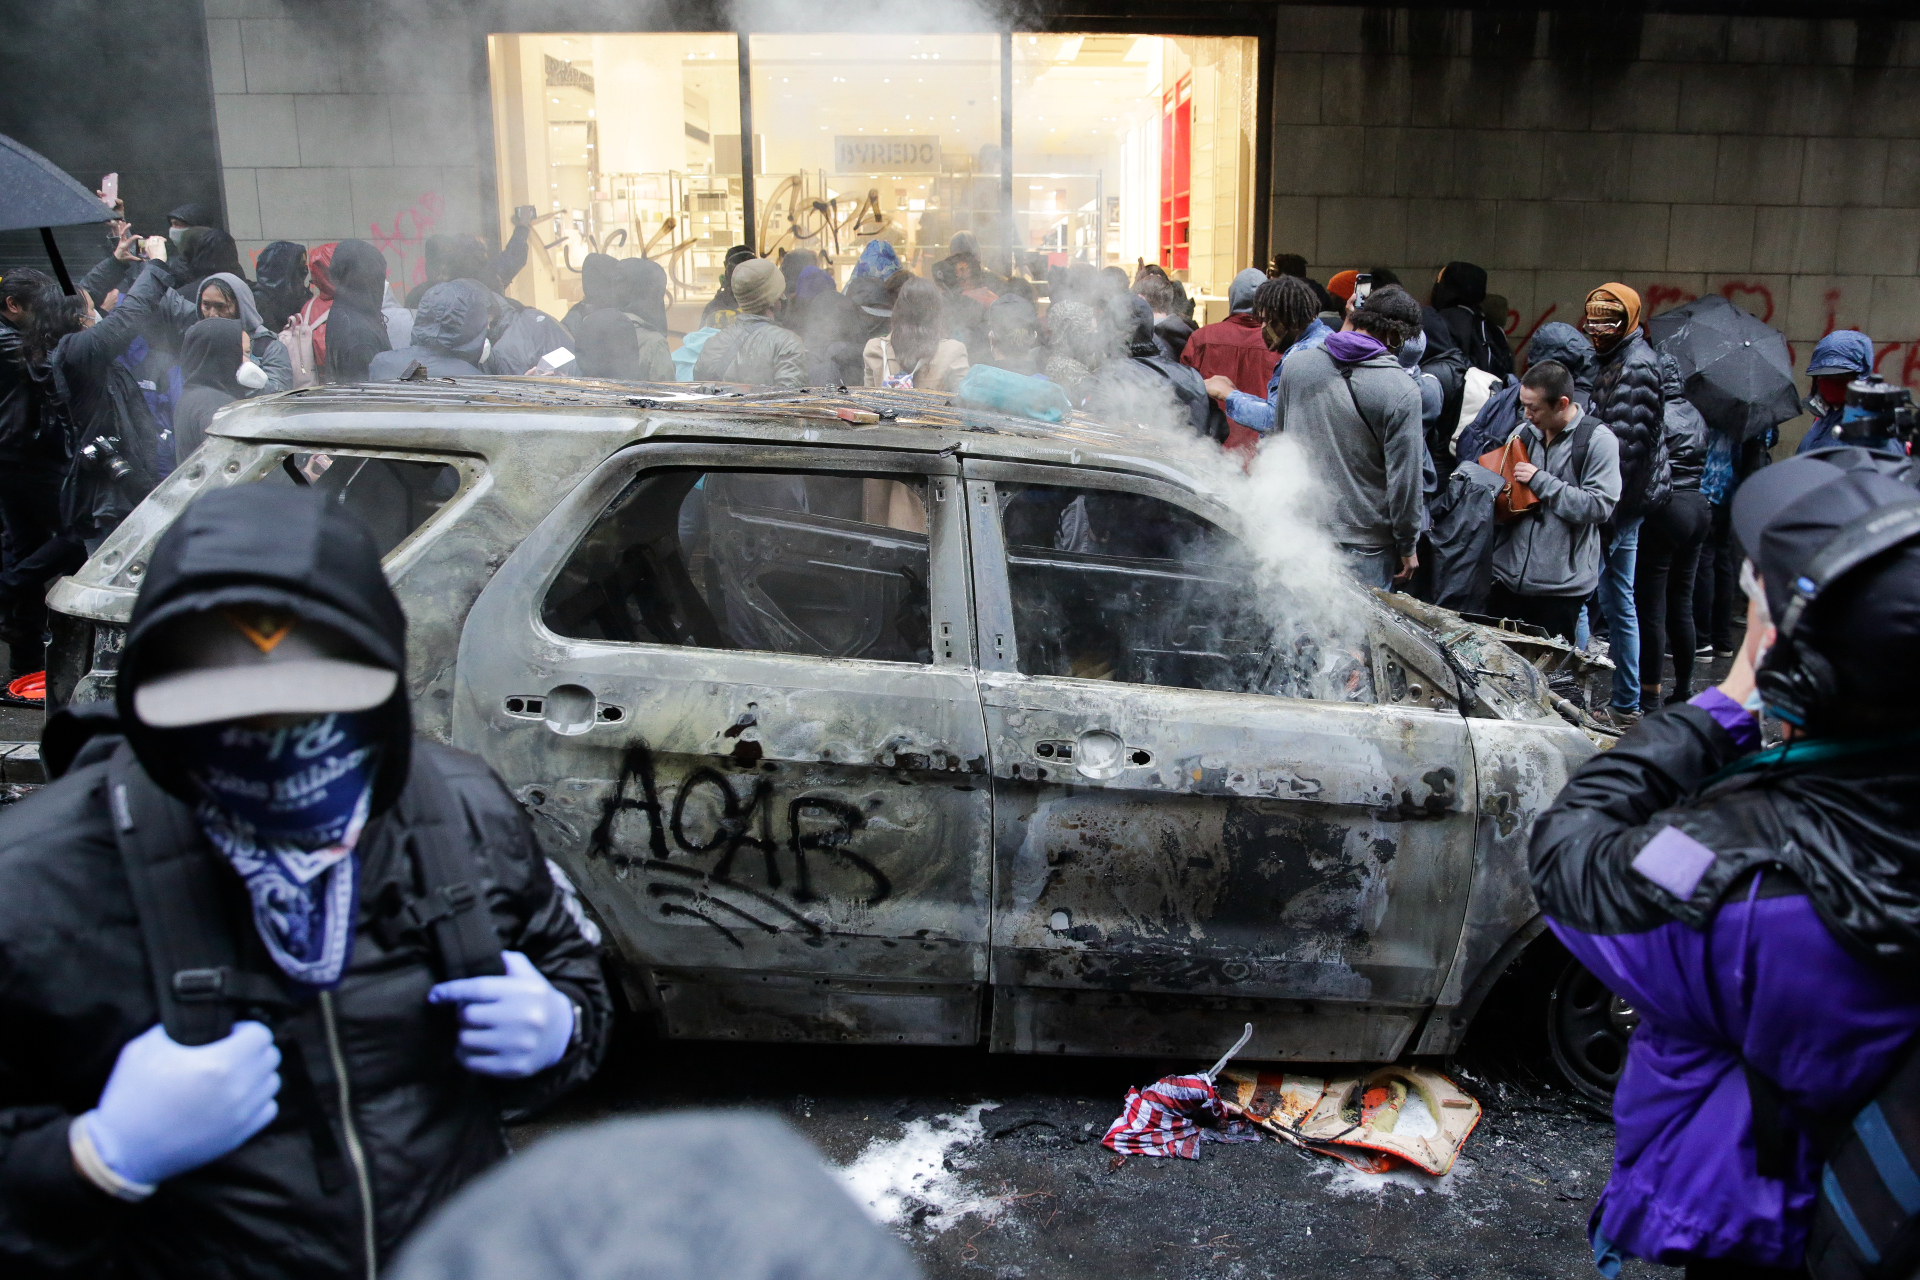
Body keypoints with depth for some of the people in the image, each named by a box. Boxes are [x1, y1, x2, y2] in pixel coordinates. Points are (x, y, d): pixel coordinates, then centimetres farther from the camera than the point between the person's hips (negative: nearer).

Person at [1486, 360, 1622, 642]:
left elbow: (1600, 507, -16)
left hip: (1560, 587, -5)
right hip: (1508, 577, 5)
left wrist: (1540, 480, -15)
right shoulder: (1524, 433, 10)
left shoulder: (1598, 440, -7)